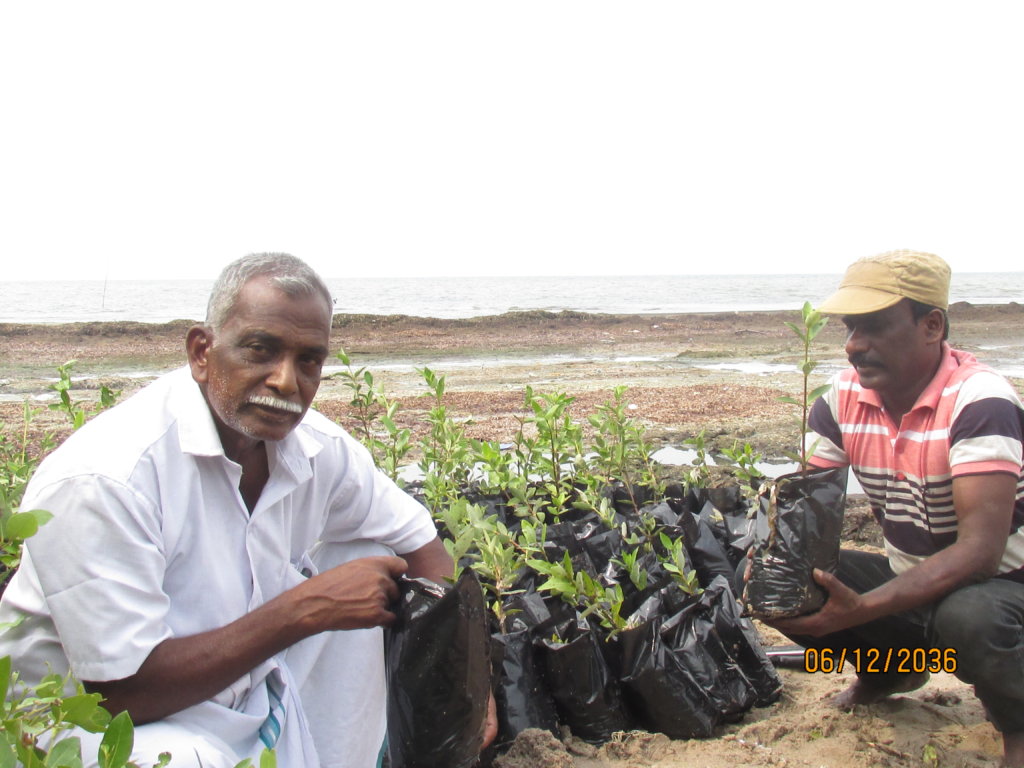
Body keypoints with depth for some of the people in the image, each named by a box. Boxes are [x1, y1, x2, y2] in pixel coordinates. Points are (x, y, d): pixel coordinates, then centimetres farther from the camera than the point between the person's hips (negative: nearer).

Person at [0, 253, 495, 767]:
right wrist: (307, 608, -29)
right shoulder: (103, 479, -28)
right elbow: (119, 692, -29)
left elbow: (417, 539, 6)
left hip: (247, 701, 7)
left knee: (371, 557, -1)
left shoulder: (317, 448, -8)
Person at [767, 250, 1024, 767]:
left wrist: (862, 608, -43)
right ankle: (887, 667, 17)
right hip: (908, 580, 6)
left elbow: (980, 549, -33)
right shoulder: (845, 395, -6)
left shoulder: (979, 401, -26)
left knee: (969, 617, -40)